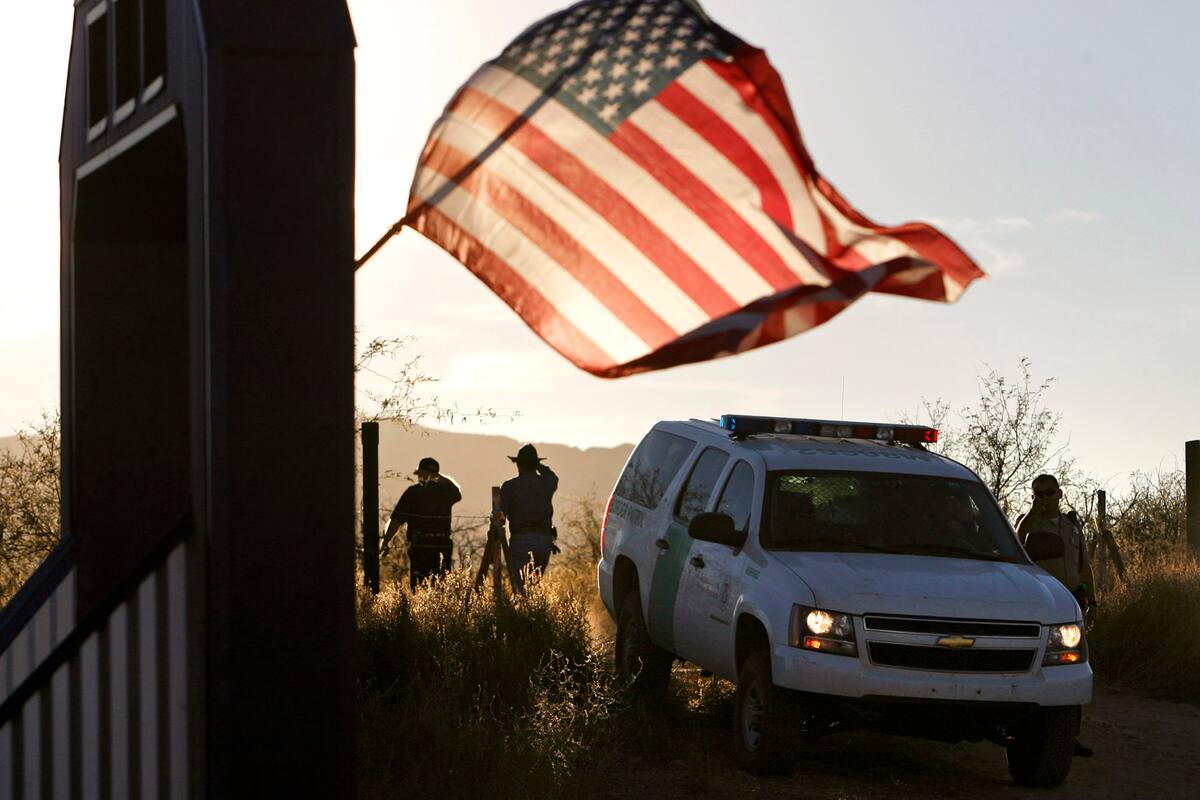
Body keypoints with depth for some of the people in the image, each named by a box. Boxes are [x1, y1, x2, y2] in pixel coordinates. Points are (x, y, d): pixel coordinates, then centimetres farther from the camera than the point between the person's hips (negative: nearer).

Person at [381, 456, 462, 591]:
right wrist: (440, 477, 33)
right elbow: (458, 494, 32)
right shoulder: (446, 491, 6)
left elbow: (397, 520, -6)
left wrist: (385, 542, 0)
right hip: (443, 544, 3)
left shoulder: (413, 492, -3)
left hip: (419, 546, -3)